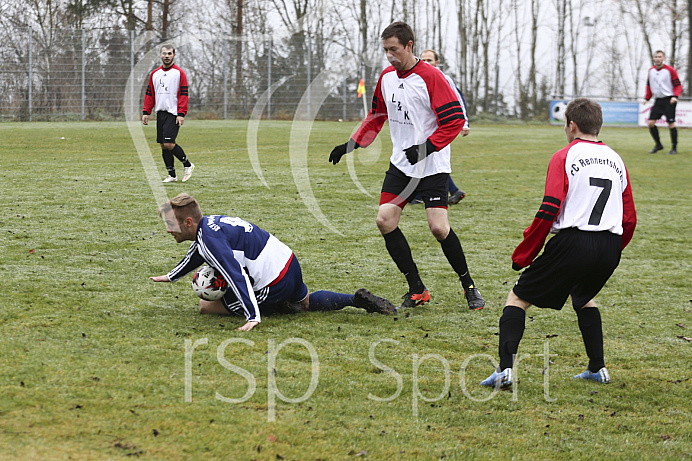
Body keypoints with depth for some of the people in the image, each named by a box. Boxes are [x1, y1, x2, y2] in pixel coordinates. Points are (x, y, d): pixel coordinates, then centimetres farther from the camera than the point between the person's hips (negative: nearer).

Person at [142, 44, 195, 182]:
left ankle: (188, 165, 5)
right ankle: (171, 175, 11)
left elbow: (184, 94, -6)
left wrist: (181, 114, -14)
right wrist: (146, 112, 8)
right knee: (163, 145, 4)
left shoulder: (179, 73, -2)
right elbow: (149, 94, 16)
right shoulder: (154, 74, 14)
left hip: (173, 113, -6)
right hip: (160, 113, 6)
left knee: (168, 144, -15)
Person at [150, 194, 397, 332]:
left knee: (206, 306, 2)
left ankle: (283, 309, -3)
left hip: (274, 285, -9)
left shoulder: (210, 240, -20)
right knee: (307, 302, 37)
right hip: (289, 262, 9)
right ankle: (357, 299, 16)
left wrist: (253, 317, -39)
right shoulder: (208, 223, 11)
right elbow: (195, 256, 34)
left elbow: (236, 276, -32)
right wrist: (171, 276, 49)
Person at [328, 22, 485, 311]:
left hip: (432, 167, -7)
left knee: (438, 227, -13)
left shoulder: (430, 77, -15)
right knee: (385, 220, -5)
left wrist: (426, 147, -25)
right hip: (400, 165, 7)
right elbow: (376, 116, 21)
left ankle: (469, 287, 6)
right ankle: (417, 290, 5)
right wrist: (352, 145, 12)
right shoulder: (386, 77, 7)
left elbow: (455, 120, -17)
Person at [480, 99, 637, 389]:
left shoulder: (565, 157, -1)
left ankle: (505, 369, -8)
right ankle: (597, 368, 26)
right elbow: (629, 219, 15)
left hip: (573, 242, -5)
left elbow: (549, 211, -11)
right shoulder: (616, 160, 15)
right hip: (609, 250, 5)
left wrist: (522, 256, -3)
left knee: (518, 297, 7)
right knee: (583, 297, 33)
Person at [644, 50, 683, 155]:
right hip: (657, 101, 6)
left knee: (671, 124, -7)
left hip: (669, 100, -6)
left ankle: (674, 148, 3)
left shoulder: (670, 70, -9)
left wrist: (675, 96, -23)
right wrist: (647, 98, 9)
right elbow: (649, 86, 20)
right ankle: (658, 145, 15)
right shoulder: (651, 71, 9)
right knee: (651, 122, -1)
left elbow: (678, 85, -7)